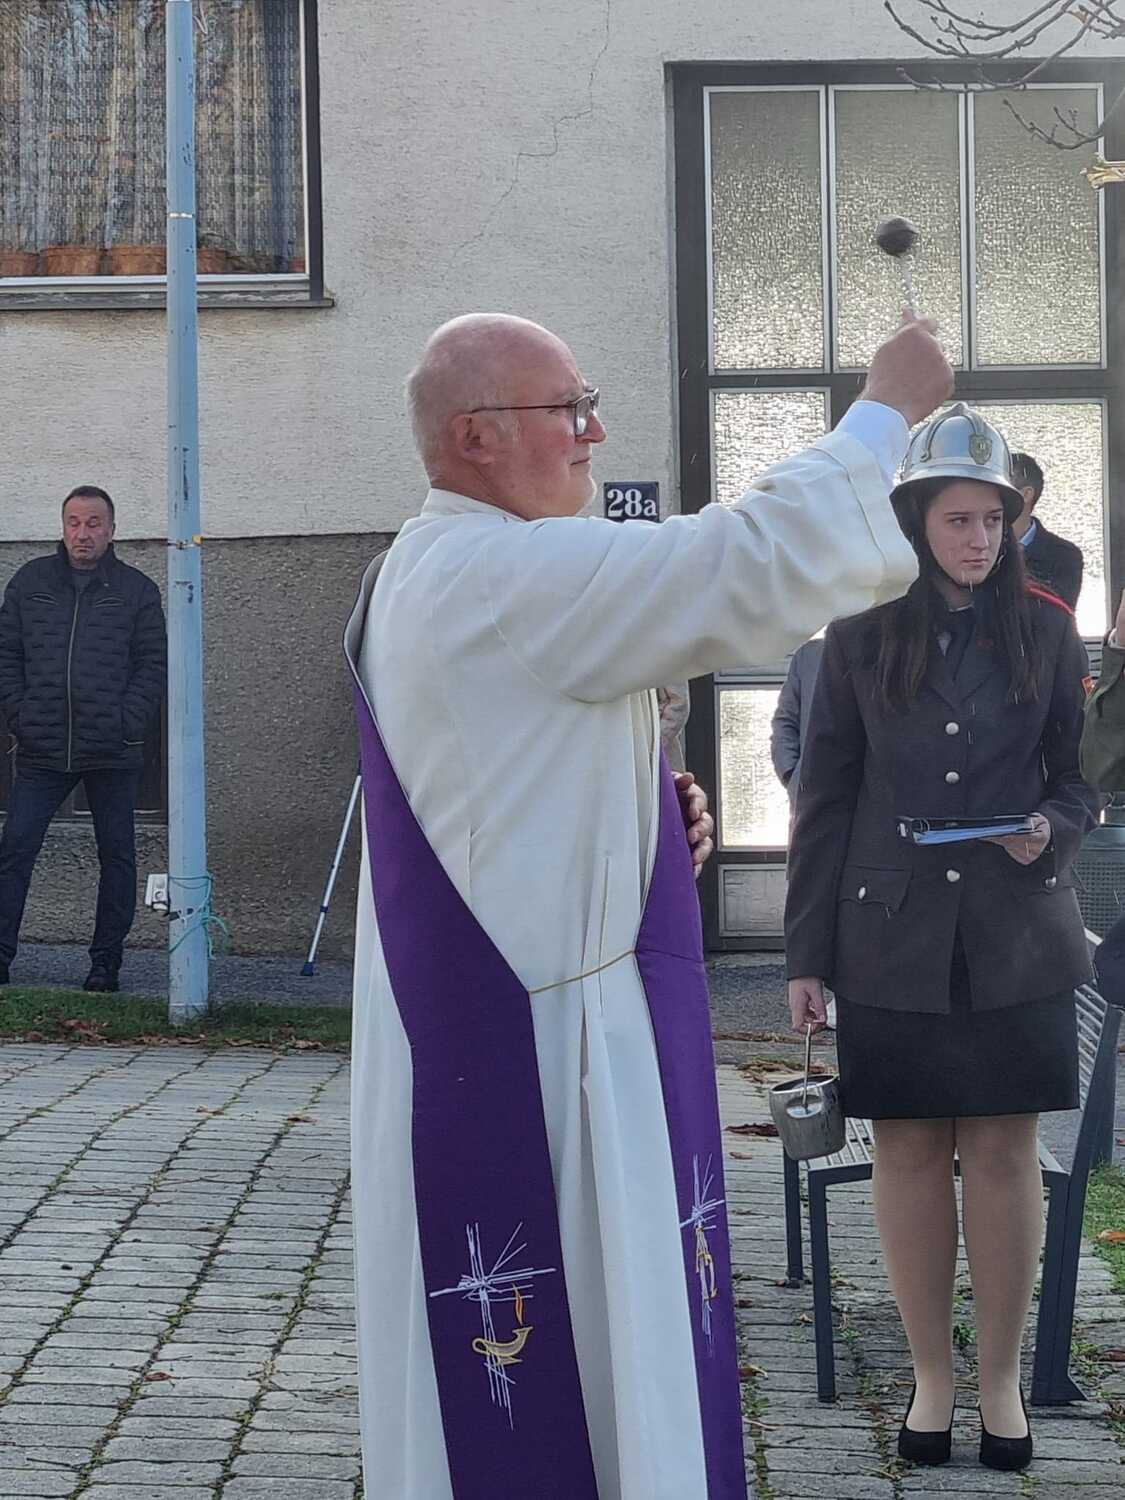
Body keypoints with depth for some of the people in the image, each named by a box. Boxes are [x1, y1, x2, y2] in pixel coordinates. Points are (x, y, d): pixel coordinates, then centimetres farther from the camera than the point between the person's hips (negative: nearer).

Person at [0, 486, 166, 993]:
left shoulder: (137, 591, 3)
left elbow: (152, 666, 2)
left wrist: (127, 724, -10)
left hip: (113, 755, -1)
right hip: (41, 751, 1)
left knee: (116, 856, 6)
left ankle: (106, 961, 15)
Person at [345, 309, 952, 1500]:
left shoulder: (421, 577, 14)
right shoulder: (513, 576, -19)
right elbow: (759, 567, -25)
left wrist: (644, 812, 7)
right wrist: (888, 408, -12)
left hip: (471, 1033, 10)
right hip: (542, 1054, -10)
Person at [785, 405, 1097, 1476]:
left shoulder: (1045, 632, 4)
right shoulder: (862, 637, 2)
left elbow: (1079, 776, 11)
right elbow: (825, 798, 4)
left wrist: (1051, 827, -13)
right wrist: (806, 953, 1)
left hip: (1016, 939, 0)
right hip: (893, 937, 0)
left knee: (1004, 1155, 2)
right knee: (909, 1152, 4)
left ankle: (1000, 1376, 16)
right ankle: (932, 1375, 17)